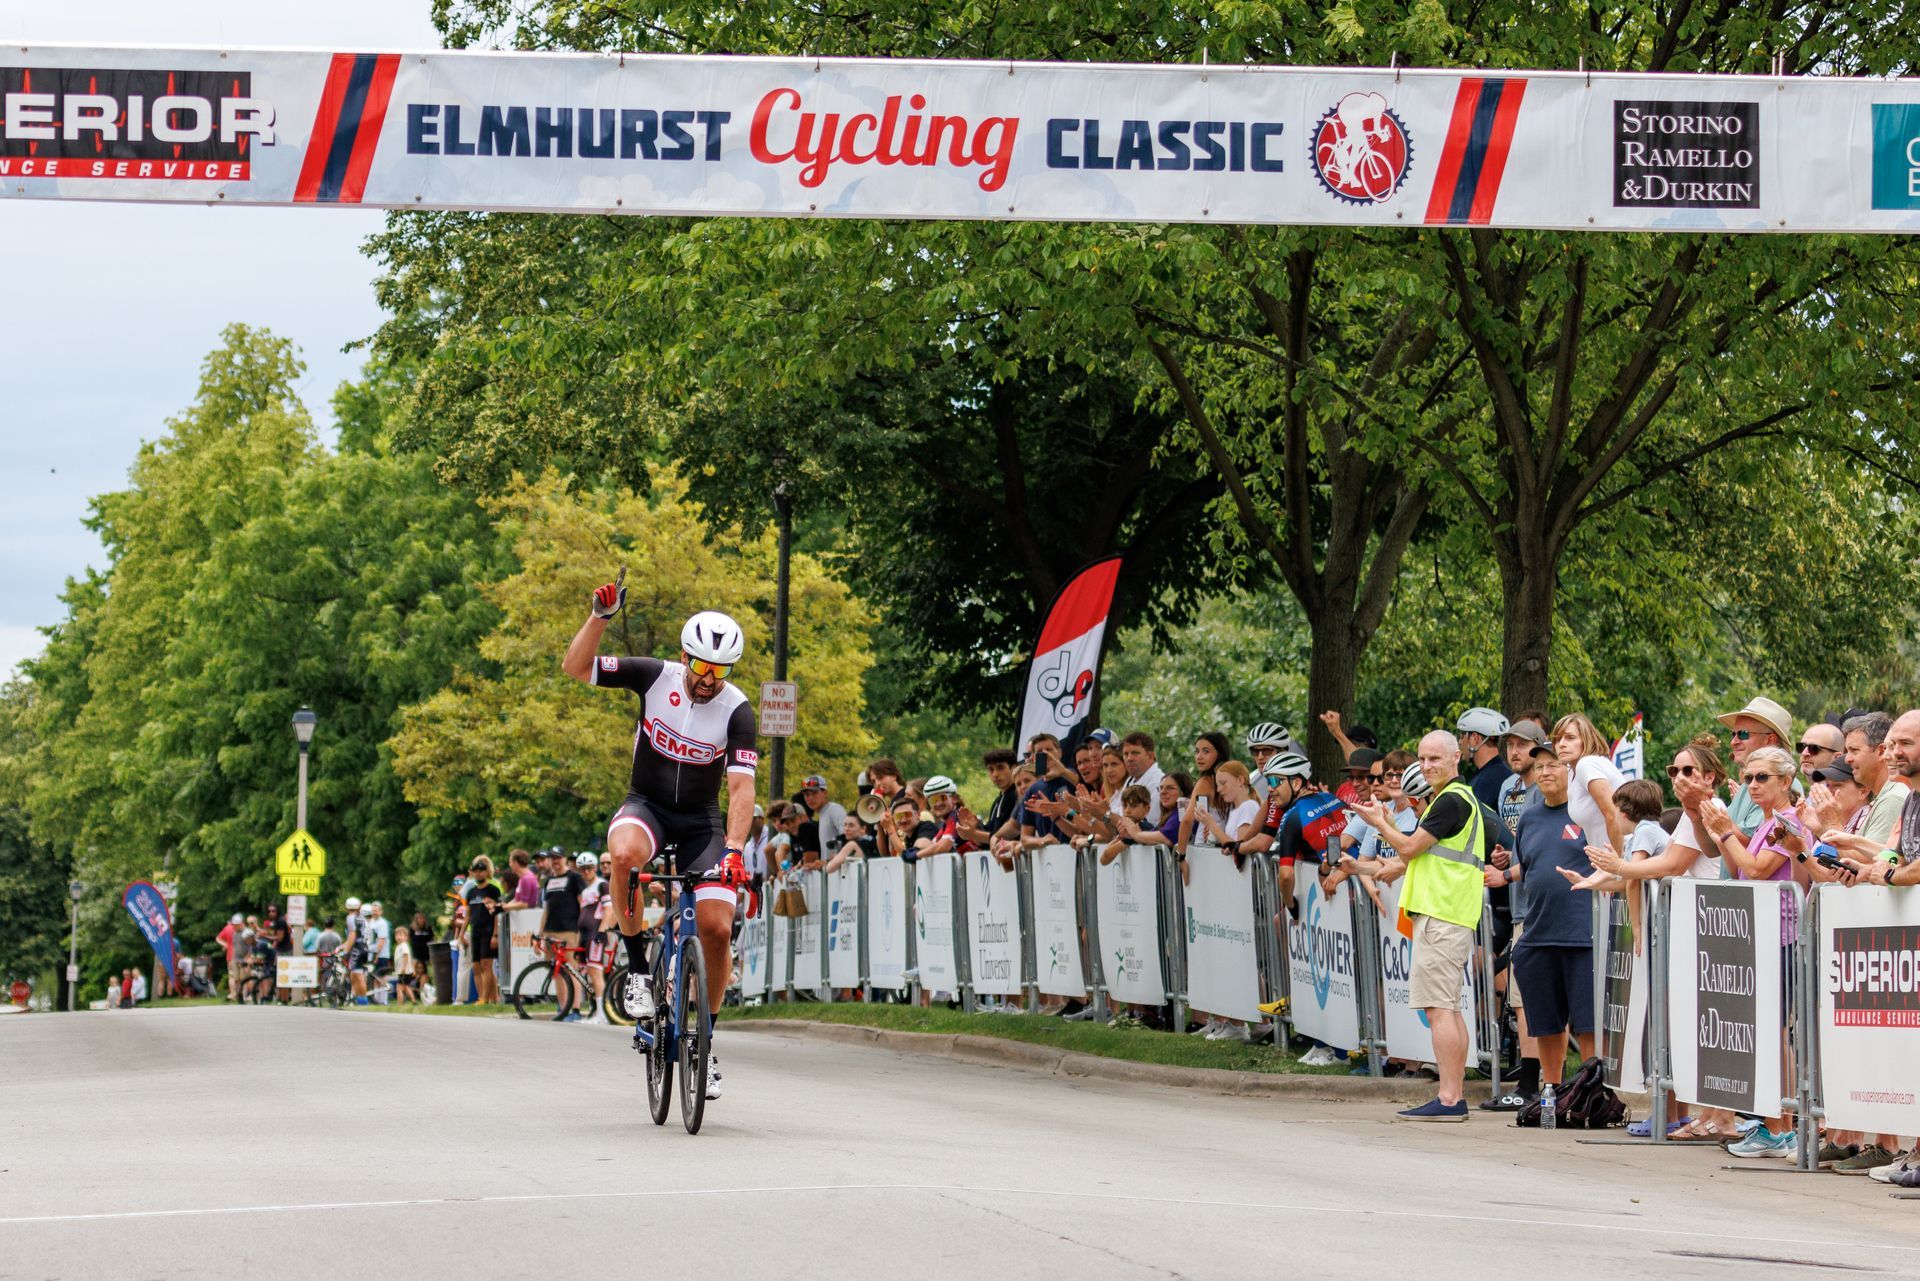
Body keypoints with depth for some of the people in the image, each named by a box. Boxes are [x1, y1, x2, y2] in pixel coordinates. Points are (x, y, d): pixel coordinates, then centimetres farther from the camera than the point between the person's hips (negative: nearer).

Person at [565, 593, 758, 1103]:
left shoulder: (738, 712, -14)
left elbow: (741, 786, -22)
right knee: (625, 854, -38)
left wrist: (734, 848, -37)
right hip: (646, 806, 0)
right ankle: (637, 966, -19)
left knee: (717, 928, -16)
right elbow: (576, 667, -12)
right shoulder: (655, 678, -11)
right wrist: (600, 615, -27)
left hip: (702, 821, 0)